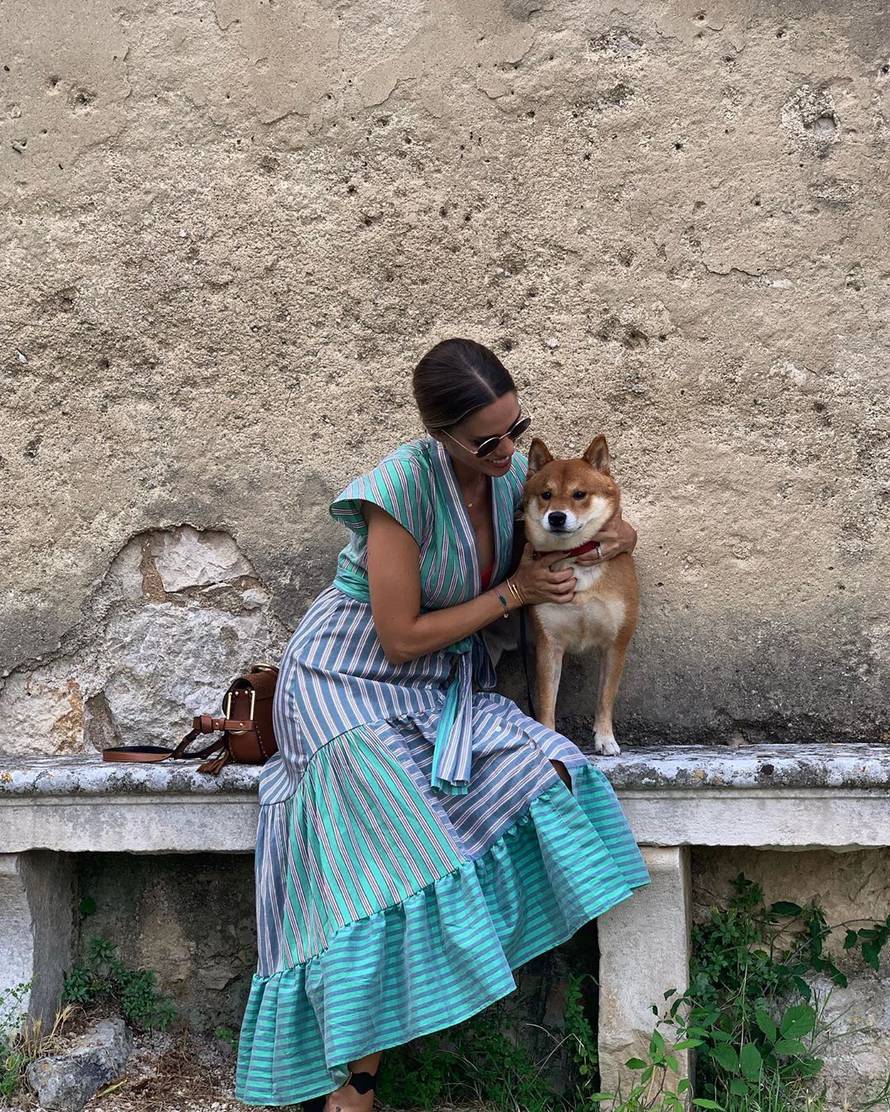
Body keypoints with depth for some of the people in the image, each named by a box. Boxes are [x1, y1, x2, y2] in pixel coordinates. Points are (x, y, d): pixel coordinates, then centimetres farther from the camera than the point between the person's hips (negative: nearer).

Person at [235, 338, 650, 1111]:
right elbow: (401, 639, -21)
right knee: (392, 866, -23)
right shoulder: (403, 484, -23)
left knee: (545, 778, -17)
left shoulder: (513, 470, -3)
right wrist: (513, 592, -14)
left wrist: (618, 532, -7)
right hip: (351, 683, -6)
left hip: (443, 686, 6)